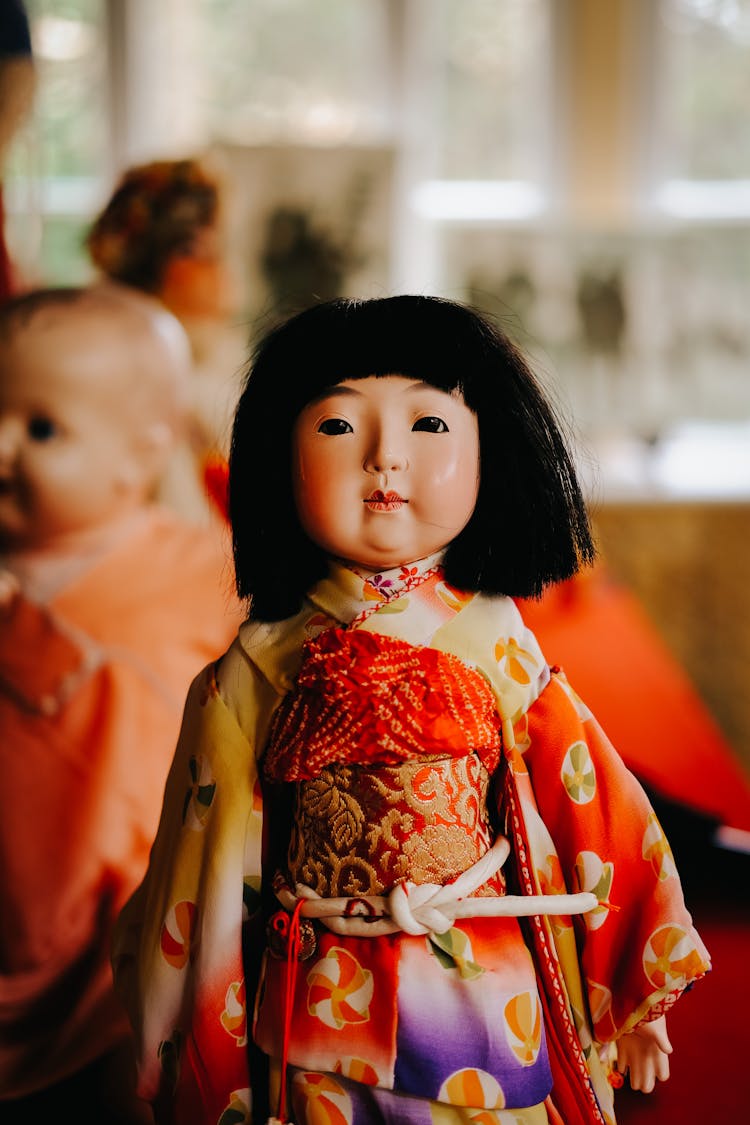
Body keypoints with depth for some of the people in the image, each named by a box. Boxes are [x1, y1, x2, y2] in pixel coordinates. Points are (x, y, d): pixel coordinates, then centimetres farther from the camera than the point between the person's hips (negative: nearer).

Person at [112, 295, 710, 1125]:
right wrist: (191, 1057, 7)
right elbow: (216, 853, 1)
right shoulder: (259, 663, -5)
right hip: (321, 1017, 0)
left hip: (493, 1004, 1)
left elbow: (586, 806, 1)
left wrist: (635, 995, 6)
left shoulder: (493, 640, -5)